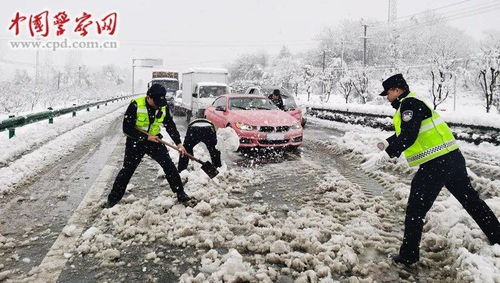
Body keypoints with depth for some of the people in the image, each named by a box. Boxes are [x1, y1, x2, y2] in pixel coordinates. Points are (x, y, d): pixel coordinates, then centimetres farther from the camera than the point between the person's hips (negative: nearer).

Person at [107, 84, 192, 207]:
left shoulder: (163, 107, -8)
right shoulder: (135, 105, -21)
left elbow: (170, 125, 4)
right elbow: (127, 128, -21)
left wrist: (178, 143, -2)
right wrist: (146, 137, -23)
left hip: (154, 140, 3)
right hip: (135, 142, -3)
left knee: (169, 166, -4)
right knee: (127, 170, 1)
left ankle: (180, 194, 7)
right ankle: (113, 198, 16)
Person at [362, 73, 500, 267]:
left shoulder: (409, 103, -13)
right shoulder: (410, 104, 18)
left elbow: (408, 136, -24)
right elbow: (404, 133, 30)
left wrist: (384, 156, -27)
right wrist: (387, 143, 19)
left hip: (435, 164, -10)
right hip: (452, 158, 10)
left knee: (415, 210, -2)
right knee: (470, 199, 23)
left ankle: (408, 255, 7)